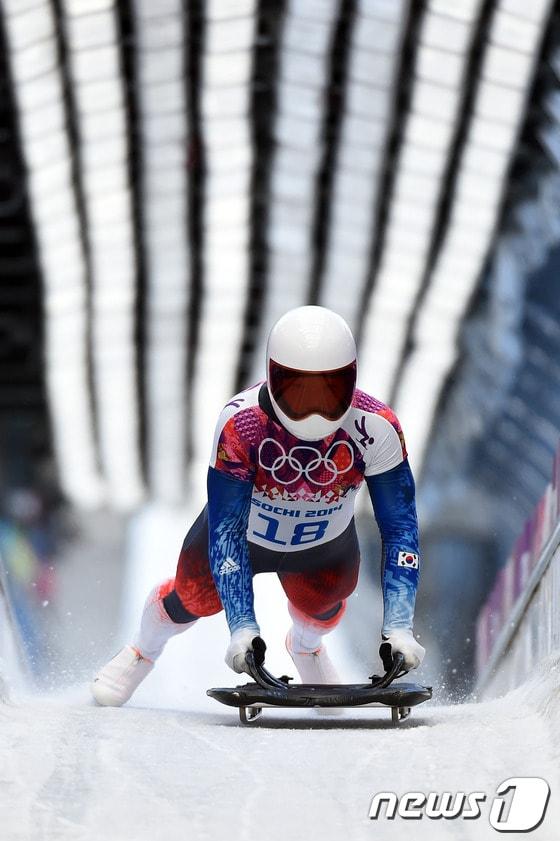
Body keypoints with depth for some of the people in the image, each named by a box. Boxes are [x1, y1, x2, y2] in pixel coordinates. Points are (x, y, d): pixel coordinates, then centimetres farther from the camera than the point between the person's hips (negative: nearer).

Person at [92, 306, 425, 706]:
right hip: (244, 527, -2)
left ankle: (306, 646, 33)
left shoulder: (376, 428, -33)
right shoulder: (241, 423, -37)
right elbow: (226, 529, -34)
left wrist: (398, 627, -35)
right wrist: (243, 627, -42)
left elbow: (400, 528, -26)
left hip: (323, 546, 2)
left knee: (320, 606, -7)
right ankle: (145, 648, 37)